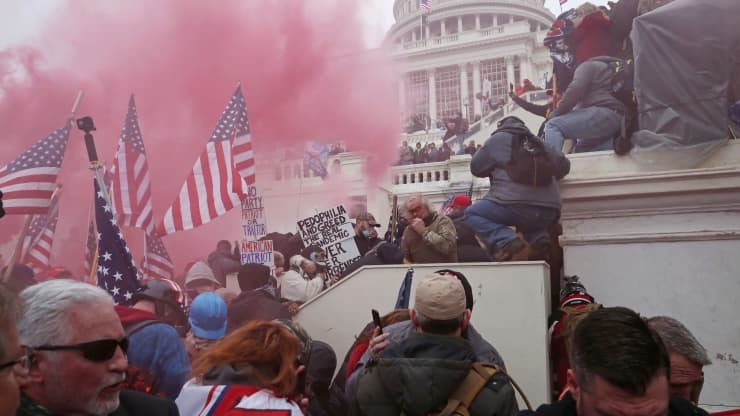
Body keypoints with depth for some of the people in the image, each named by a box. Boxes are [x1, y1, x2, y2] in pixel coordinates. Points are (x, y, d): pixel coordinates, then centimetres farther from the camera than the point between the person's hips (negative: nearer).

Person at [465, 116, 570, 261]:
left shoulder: (497, 139, 11)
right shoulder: (538, 142, 23)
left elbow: (476, 168, 18)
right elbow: (563, 166, 28)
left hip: (516, 204, -6)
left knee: (473, 213, 10)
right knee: (528, 221, 39)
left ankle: (510, 244, -14)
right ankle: (539, 240, 3)